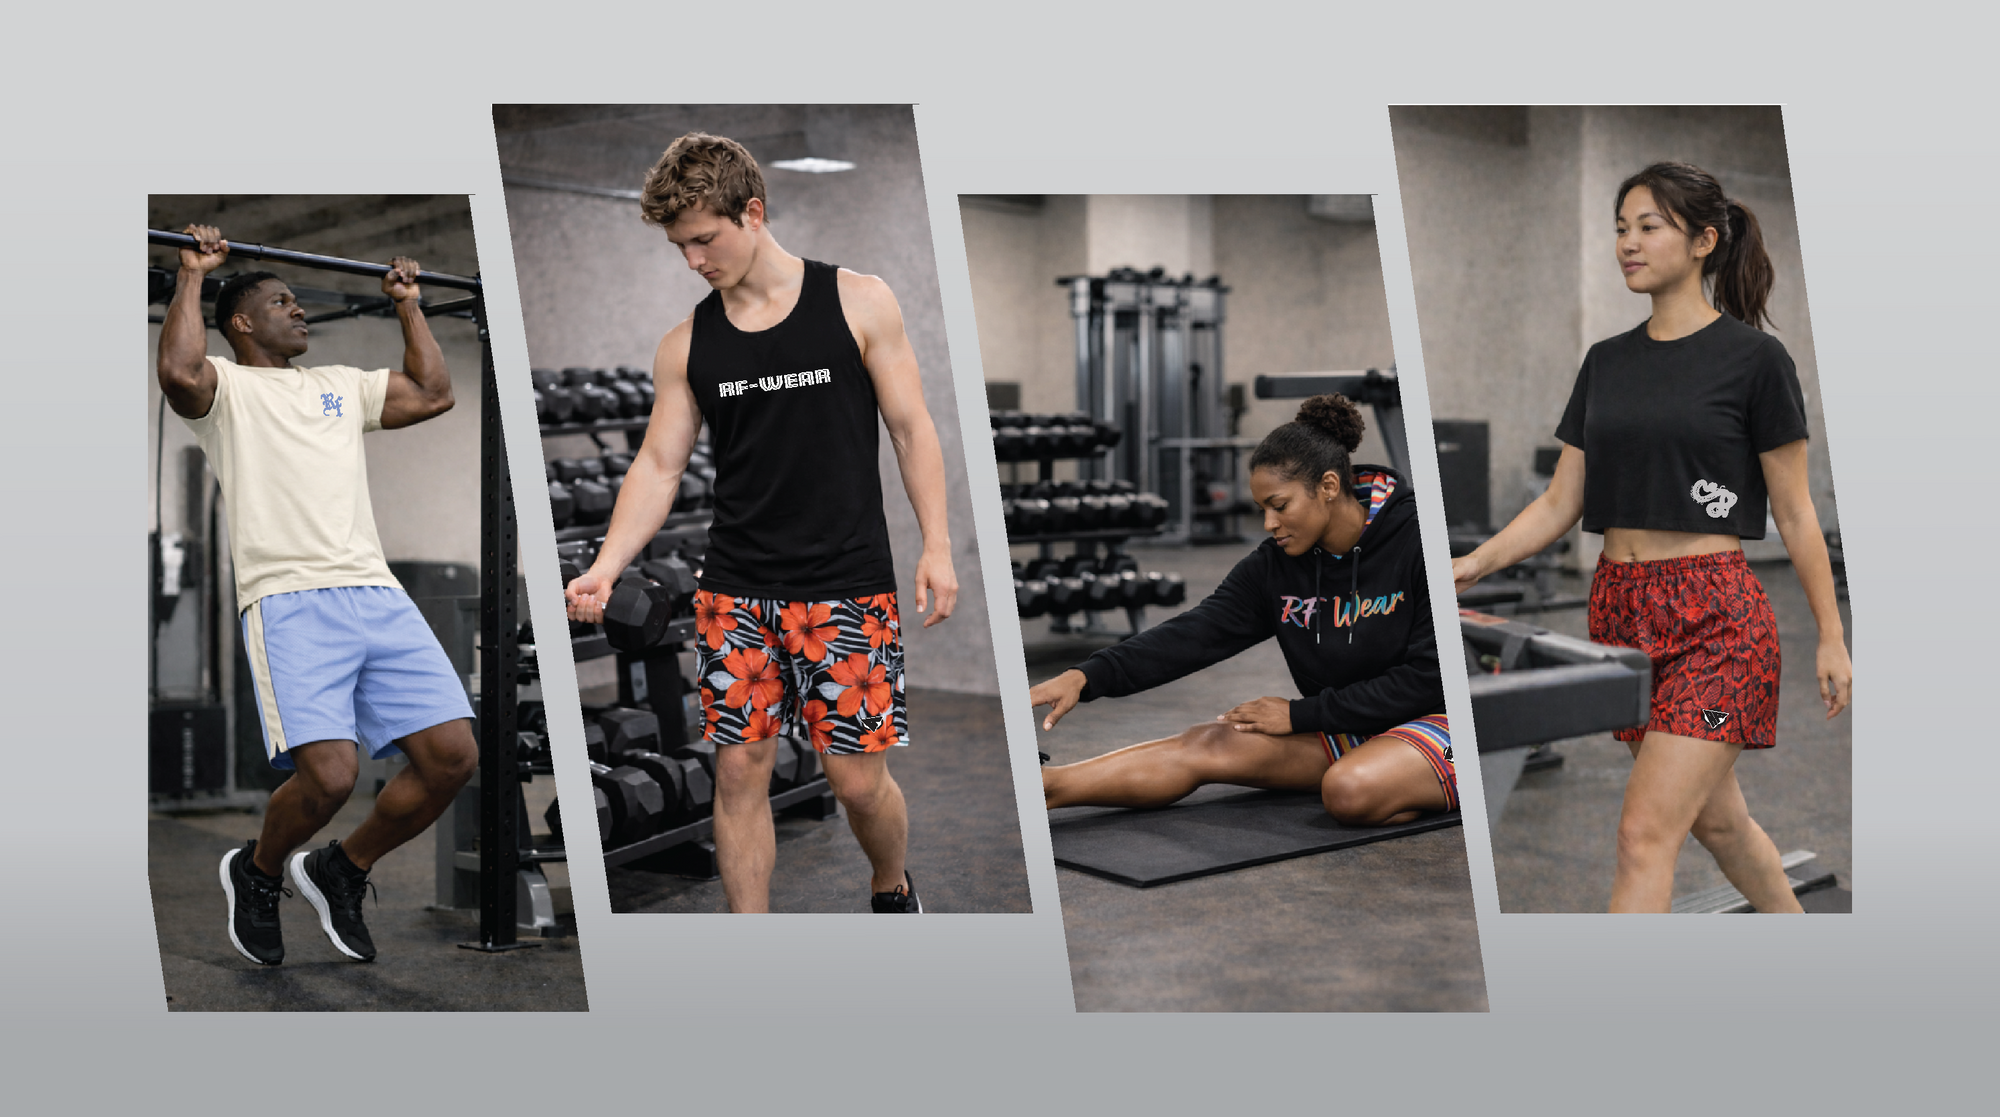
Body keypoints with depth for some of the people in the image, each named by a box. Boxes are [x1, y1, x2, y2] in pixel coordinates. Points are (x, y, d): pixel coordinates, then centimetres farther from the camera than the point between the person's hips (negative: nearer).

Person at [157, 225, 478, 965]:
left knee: (453, 755, -7)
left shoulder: (340, 384, 29)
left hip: (377, 593, 6)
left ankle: (340, 873, 17)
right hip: (289, 600, -6)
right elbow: (177, 372, -12)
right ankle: (257, 874, 14)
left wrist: (407, 304, 32)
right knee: (328, 776, -21)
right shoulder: (227, 386, 10)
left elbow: (434, 394, 27)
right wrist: (193, 275, -2)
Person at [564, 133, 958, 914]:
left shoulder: (858, 302, -2)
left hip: (847, 585, -3)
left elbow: (910, 428, 0)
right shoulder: (686, 344, 5)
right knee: (739, 770, 3)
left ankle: (892, 890, 31)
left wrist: (936, 546, -6)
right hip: (735, 591, 3)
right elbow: (658, 465, 5)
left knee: (857, 776, -1)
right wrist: (605, 567, -9)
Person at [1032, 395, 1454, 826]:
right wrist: (1086, 676, -26)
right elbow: (1194, 635, -11)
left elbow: (1428, 676, -17)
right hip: (1344, 730, 5)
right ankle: (1032, 790, -24)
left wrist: (1301, 714, -16)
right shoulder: (1274, 564, -2)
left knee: (1351, 790, -39)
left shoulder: (1419, 544, -16)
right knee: (1208, 744, -16)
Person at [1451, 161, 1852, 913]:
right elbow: (1561, 502, 8)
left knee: (1645, 834, -11)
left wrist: (1831, 637, -1)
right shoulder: (1606, 361, 10)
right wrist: (1476, 562, -4)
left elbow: (1794, 513, -3)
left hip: (1715, 615, -6)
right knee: (1714, 818, 20)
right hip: (1619, 608, 6)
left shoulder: (1753, 358, -6)